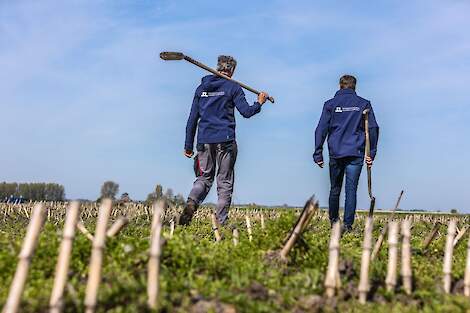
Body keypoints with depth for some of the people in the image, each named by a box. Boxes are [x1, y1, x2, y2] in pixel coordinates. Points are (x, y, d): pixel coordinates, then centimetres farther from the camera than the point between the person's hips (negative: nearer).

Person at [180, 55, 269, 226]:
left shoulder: (202, 87, 14)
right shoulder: (233, 87, 1)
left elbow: (192, 119, 12)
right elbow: (246, 112, -4)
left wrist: (188, 145, 15)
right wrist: (259, 103, 16)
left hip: (204, 140, 4)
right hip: (225, 140, -3)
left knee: (204, 178, 12)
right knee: (224, 181, 5)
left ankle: (191, 203, -16)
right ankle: (221, 222, 2)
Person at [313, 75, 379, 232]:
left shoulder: (330, 104, 5)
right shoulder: (364, 104, 7)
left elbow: (321, 129, 2)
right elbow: (373, 129, 3)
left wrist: (318, 154, 5)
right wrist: (371, 153, 6)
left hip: (335, 154, 1)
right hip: (356, 154, -1)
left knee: (335, 189, 13)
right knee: (351, 190, -1)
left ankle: (333, 221, 25)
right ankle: (348, 224, -6)